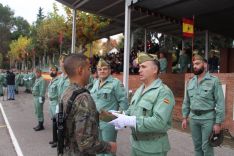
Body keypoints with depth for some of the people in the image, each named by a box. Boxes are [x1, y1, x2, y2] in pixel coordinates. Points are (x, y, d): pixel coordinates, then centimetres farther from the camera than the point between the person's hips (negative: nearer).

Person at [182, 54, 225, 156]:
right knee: (197, 146, 15)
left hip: (208, 118, -4)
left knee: (206, 147, 3)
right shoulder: (190, 82, 7)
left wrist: (218, 123, -13)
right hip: (193, 118, 5)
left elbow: (220, 103, -10)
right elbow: (186, 102, 12)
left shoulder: (214, 81, -7)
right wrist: (185, 117, 9)